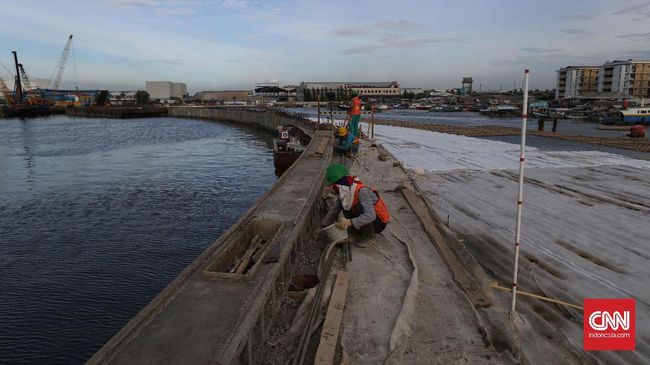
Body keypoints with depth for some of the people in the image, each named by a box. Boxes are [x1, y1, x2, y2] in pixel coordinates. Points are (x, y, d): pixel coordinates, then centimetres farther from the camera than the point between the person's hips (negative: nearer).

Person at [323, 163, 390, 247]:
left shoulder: (362, 191, -31)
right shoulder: (344, 193, -8)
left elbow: (370, 215, -40)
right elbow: (334, 210, 1)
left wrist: (350, 222, -46)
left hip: (379, 222, -7)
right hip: (369, 218, 7)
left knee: (359, 207, -30)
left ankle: (369, 236, -11)